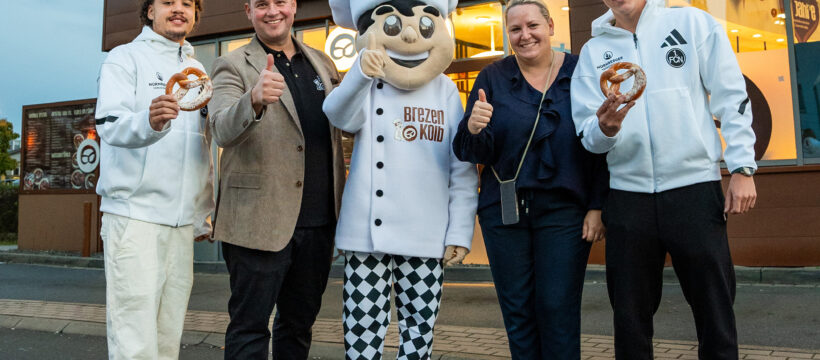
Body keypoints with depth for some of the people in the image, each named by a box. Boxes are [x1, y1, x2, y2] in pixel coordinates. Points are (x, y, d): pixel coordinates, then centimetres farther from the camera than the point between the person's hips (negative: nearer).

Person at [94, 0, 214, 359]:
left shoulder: (197, 69, 19)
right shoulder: (125, 58, 1)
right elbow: (109, 124, -14)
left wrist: (204, 214, 19)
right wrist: (149, 123, -37)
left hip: (182, 221, 6)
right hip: (134, 215, -5)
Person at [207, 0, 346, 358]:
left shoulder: (322, 63, 14)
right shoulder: (232, 66, -2)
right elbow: (222, 131, -19)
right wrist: (255, 100, -37)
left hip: (318, 221, 5)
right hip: (260, 220, -5)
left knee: (300, 322, 17)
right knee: (250, 328, 4)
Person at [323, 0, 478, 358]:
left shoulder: (446, 91, 3)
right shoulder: (366, 87, 1)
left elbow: (463, 169, 4)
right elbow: (339, 115, -21)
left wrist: (461, 232, 0)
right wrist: (361, 74, -40)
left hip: (426, 238, 1)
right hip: (366, 234, -1)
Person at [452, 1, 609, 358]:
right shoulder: (493, 78, 3)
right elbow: (470, 152, 0)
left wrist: (597, 207, -6)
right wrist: (474, 130, -22)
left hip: (563, 210, -1)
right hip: (504, 210, 2)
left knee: (558, 309, 0)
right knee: (517, 312, 8)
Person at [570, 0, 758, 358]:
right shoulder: (593, 51, 9)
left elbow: (731, 98, 4)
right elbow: (587, 134, 2)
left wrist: (742, 168, -4)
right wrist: (605, 128, -21)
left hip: (695, 185, -1)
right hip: (628, 194, 2)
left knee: (714, 308, 4)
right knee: (630, 316, 9)